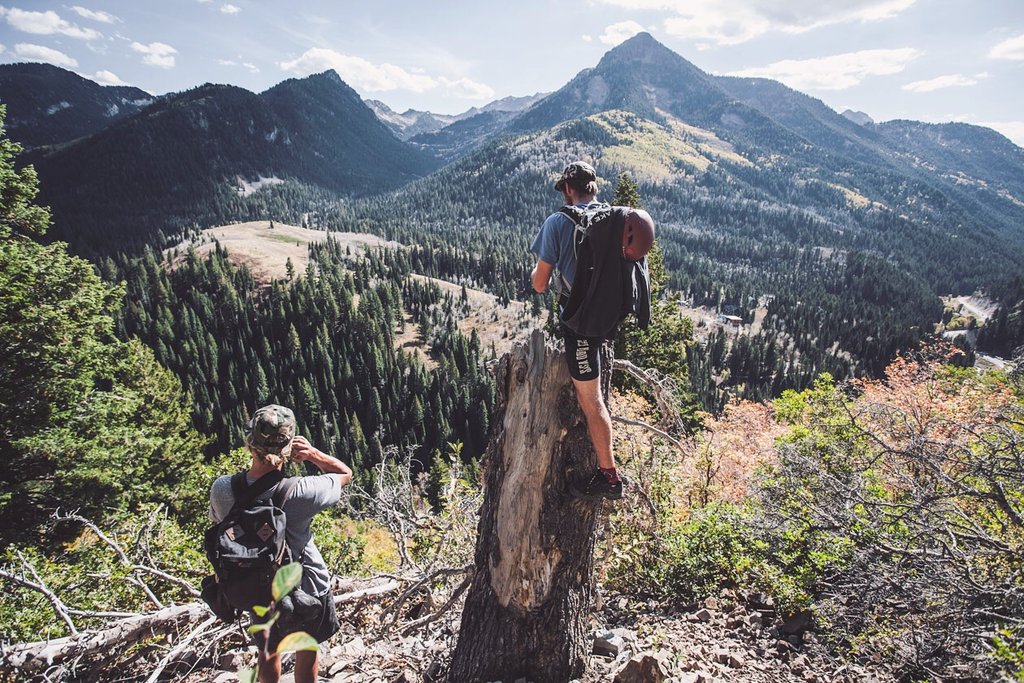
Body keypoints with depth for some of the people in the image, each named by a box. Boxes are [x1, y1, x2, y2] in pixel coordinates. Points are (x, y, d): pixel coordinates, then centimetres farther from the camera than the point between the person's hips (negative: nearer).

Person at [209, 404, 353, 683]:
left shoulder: (221, 489, -24)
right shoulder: (299, 492, -34)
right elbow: (345, 473, -15)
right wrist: (313, 454, -27)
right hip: (305, 587, -3)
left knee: (268, 651, 30)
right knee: (307, 651, 25)